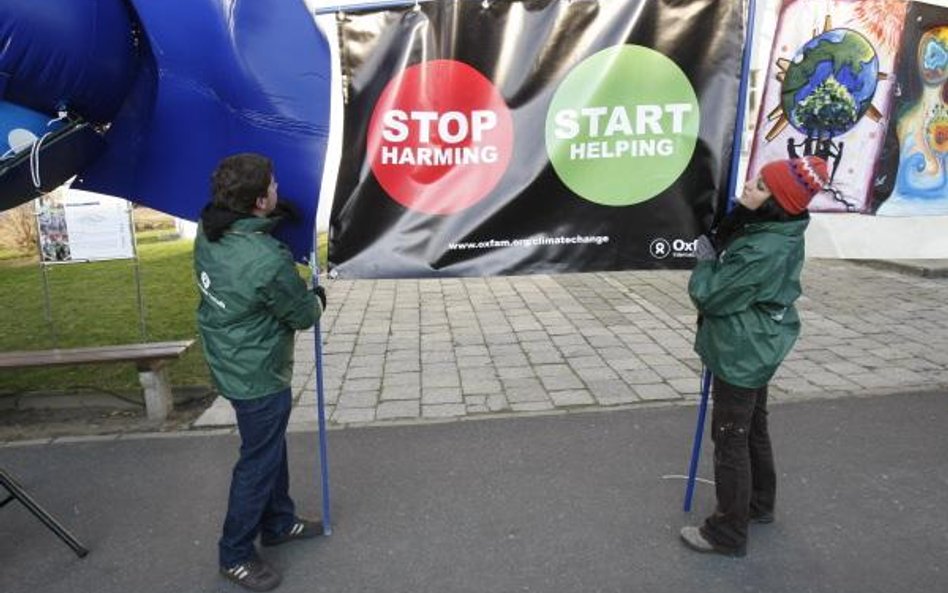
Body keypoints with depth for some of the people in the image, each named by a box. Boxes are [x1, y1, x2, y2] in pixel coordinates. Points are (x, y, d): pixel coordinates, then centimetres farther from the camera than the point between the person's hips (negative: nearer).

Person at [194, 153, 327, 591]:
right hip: (258, 375, -8)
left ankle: (278, 523, 44)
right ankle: (235, 555, 29)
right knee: (259, 461, 10)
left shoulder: (208, 230, -9)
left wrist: (277, 215, 0)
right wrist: (318, 298, 7)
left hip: (231, 363, 8)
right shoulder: (269, 263, -32)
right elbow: (304, 315, -15)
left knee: (271, 447, 24)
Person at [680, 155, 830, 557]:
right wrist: (715, 258, -3)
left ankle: (728, 533, 17)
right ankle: (759, 504, 43)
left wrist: (704, 262, -7)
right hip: (757, 349, 10)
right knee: (753, 428, 23)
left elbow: (713, 297, -21)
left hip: (742, 354, -10)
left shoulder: (763, 251, -30)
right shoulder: (779, 232, 1)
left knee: (730, 438, 2)